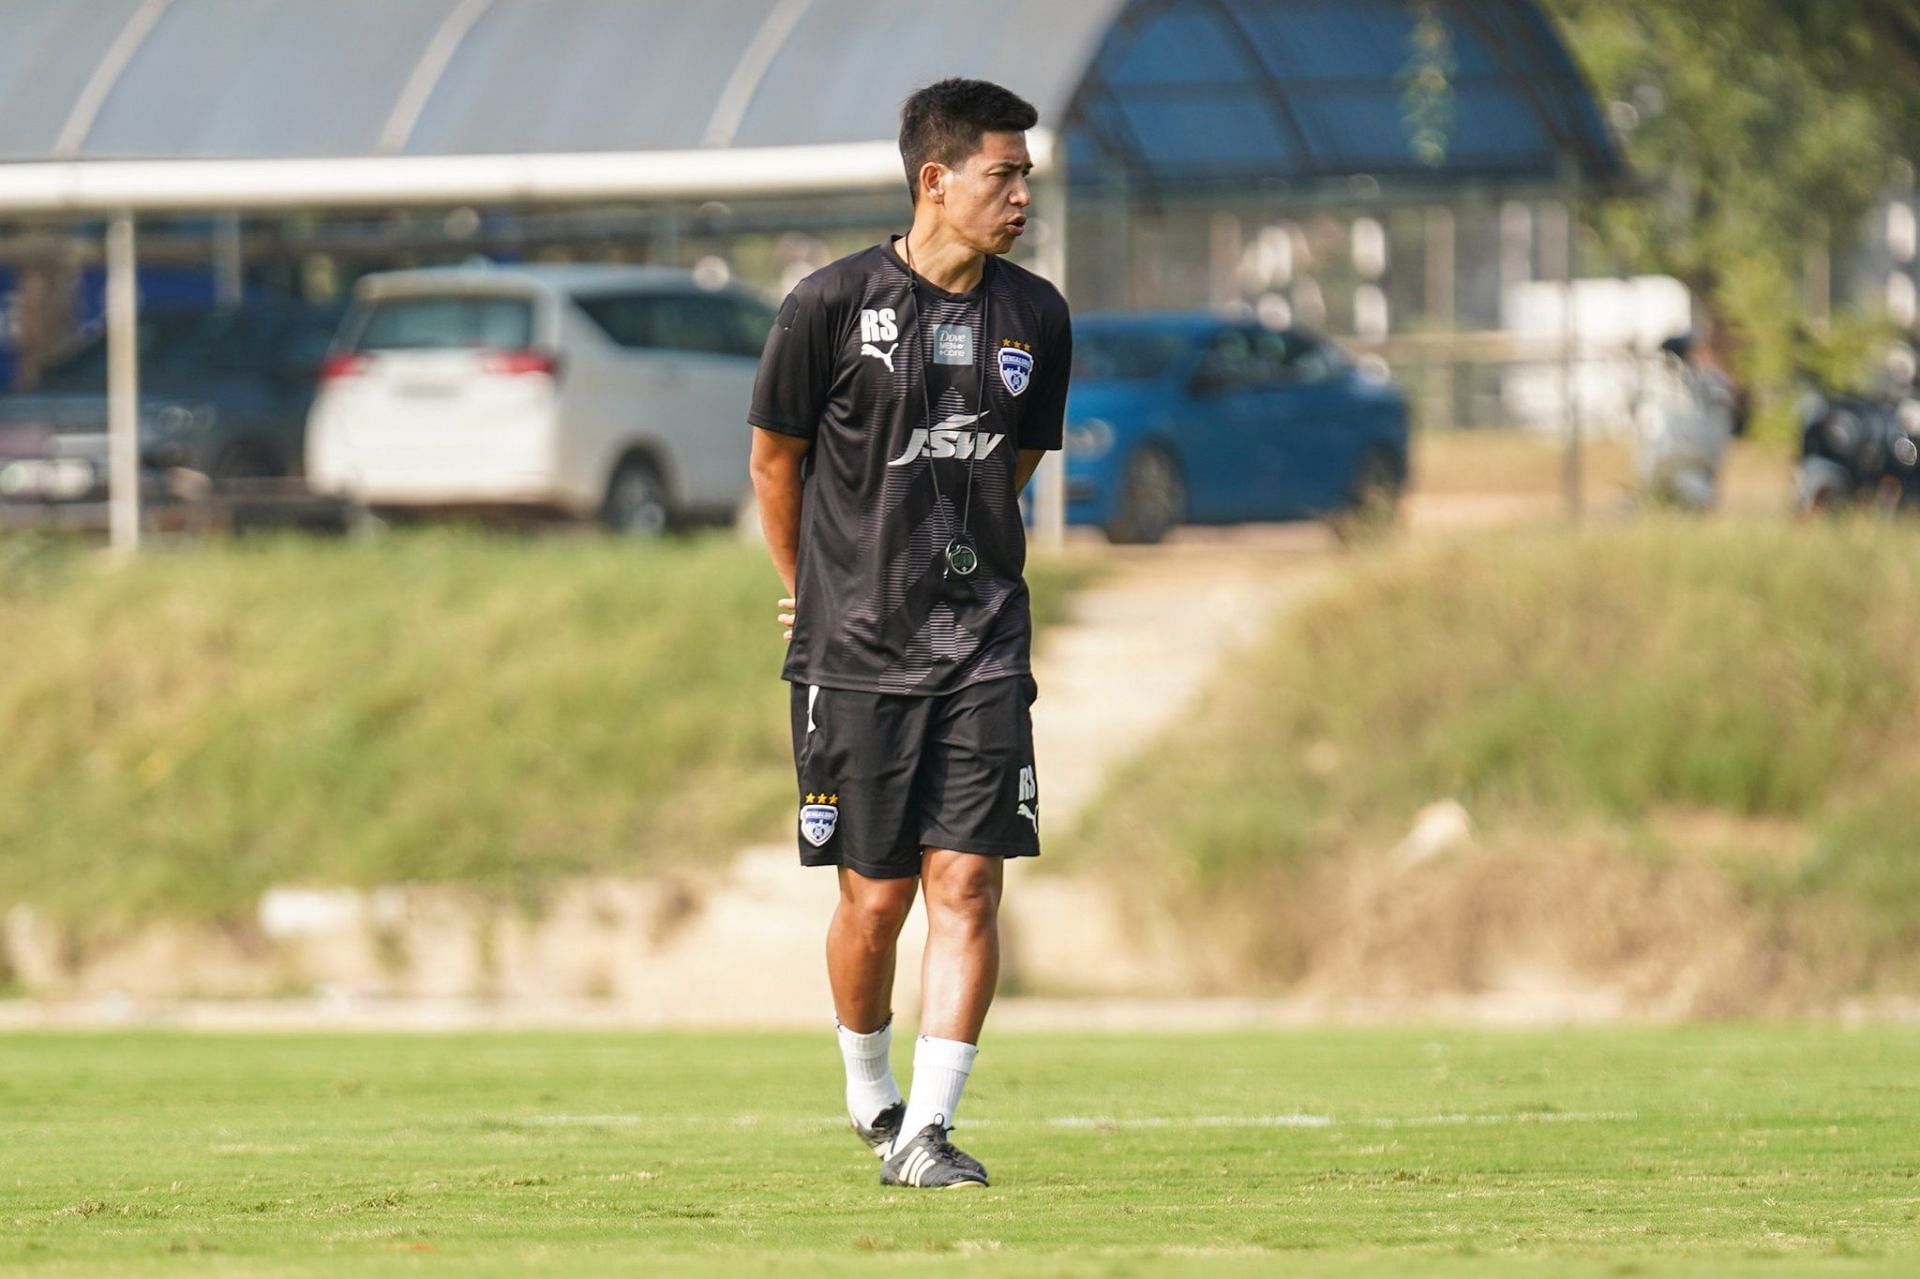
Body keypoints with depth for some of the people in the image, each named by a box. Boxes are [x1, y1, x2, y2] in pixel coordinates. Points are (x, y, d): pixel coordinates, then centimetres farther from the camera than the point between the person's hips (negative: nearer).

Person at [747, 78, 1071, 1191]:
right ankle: (868, 1091, 27)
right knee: (877, 896, 2)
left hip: (984, 644, 3)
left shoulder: (1037, 318, 5)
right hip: (857, 648, -3)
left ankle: (926, 1131, -5)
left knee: (967, 883, -8)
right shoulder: (833, 305, -7)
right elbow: (775, 459, 6)